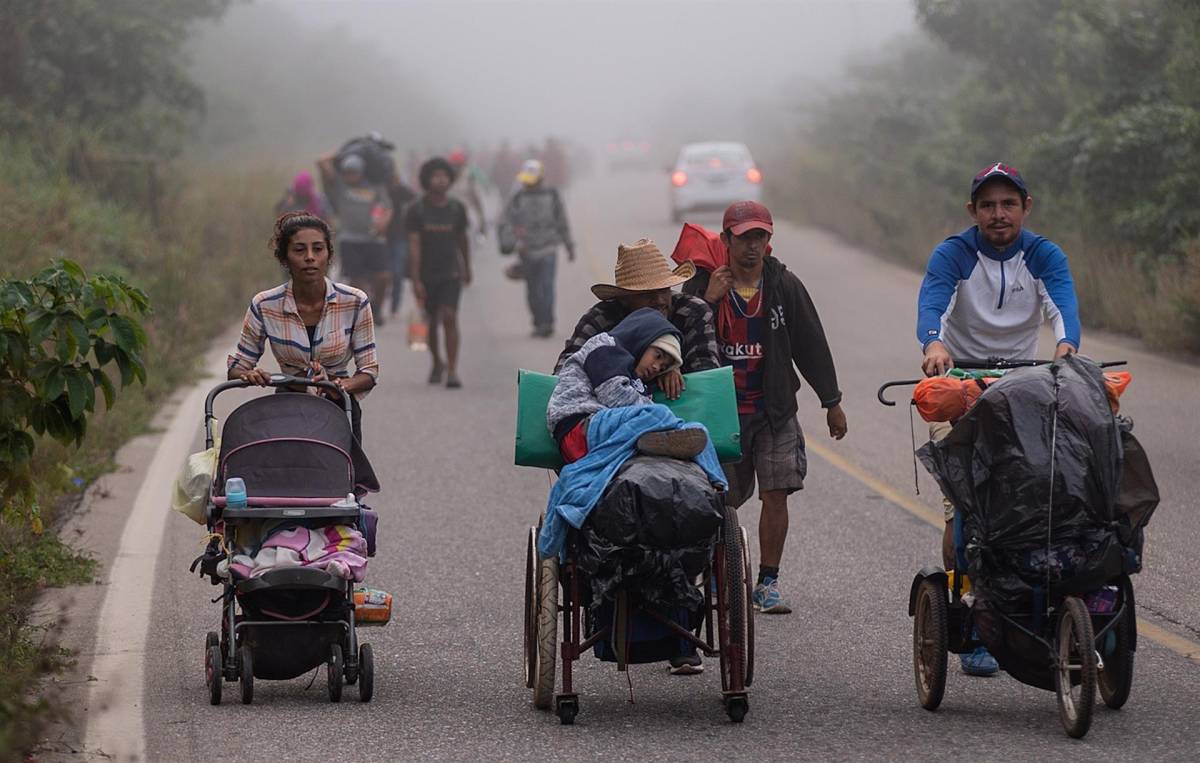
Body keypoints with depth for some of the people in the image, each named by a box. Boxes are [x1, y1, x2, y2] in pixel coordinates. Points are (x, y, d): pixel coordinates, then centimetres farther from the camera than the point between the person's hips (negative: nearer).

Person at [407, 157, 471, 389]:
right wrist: (415, 280, -18)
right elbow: (414, 245, -12)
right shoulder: (416, 209, -7)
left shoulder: (457, 208, 1)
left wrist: (467, 269, 25)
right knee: (431, 321, 11)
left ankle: (452, 371, -18)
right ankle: (437, 363, 34)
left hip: (450, 273, 0)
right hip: (426, 274, 0)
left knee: (450, 317, -14)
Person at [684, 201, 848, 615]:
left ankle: (768, 582, 1)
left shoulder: (784, 285, 0)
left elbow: (811, 344, 5)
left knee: (776, 495, -8)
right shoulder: (702, 285, -4)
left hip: (775, 411, 1)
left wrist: (831, 402, 8)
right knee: (720, 502, 5)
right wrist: (707, 301, -22)